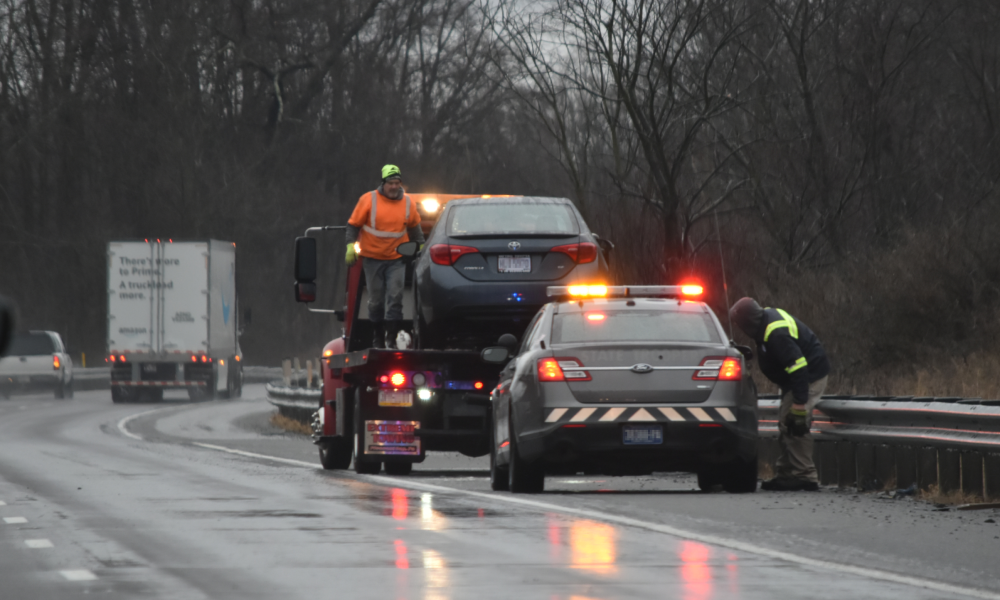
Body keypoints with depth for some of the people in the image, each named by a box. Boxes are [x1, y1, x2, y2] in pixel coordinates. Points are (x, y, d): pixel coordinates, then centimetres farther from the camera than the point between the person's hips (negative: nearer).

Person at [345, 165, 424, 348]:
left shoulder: (408, 203, 2)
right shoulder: (368, 200, -7)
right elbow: (353, 224, 0)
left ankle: (391, 338, -10)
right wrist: (351, 246, -10)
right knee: (376, 300, 6)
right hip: (372, 258, -1)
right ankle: (378, 338, 19)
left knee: (395, 297, -12)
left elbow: (414, 228, 18)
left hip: (396, 259, 1)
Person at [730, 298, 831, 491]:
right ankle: (786, 474, 20)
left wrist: (799, 405, -33)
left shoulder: (777, 334, -30)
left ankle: (804, 477, -12)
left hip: (810, 378, -11)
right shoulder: (768, 316, 2)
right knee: (786, 426, 14)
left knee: (794, 428, -14)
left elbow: (798, 368, -33)